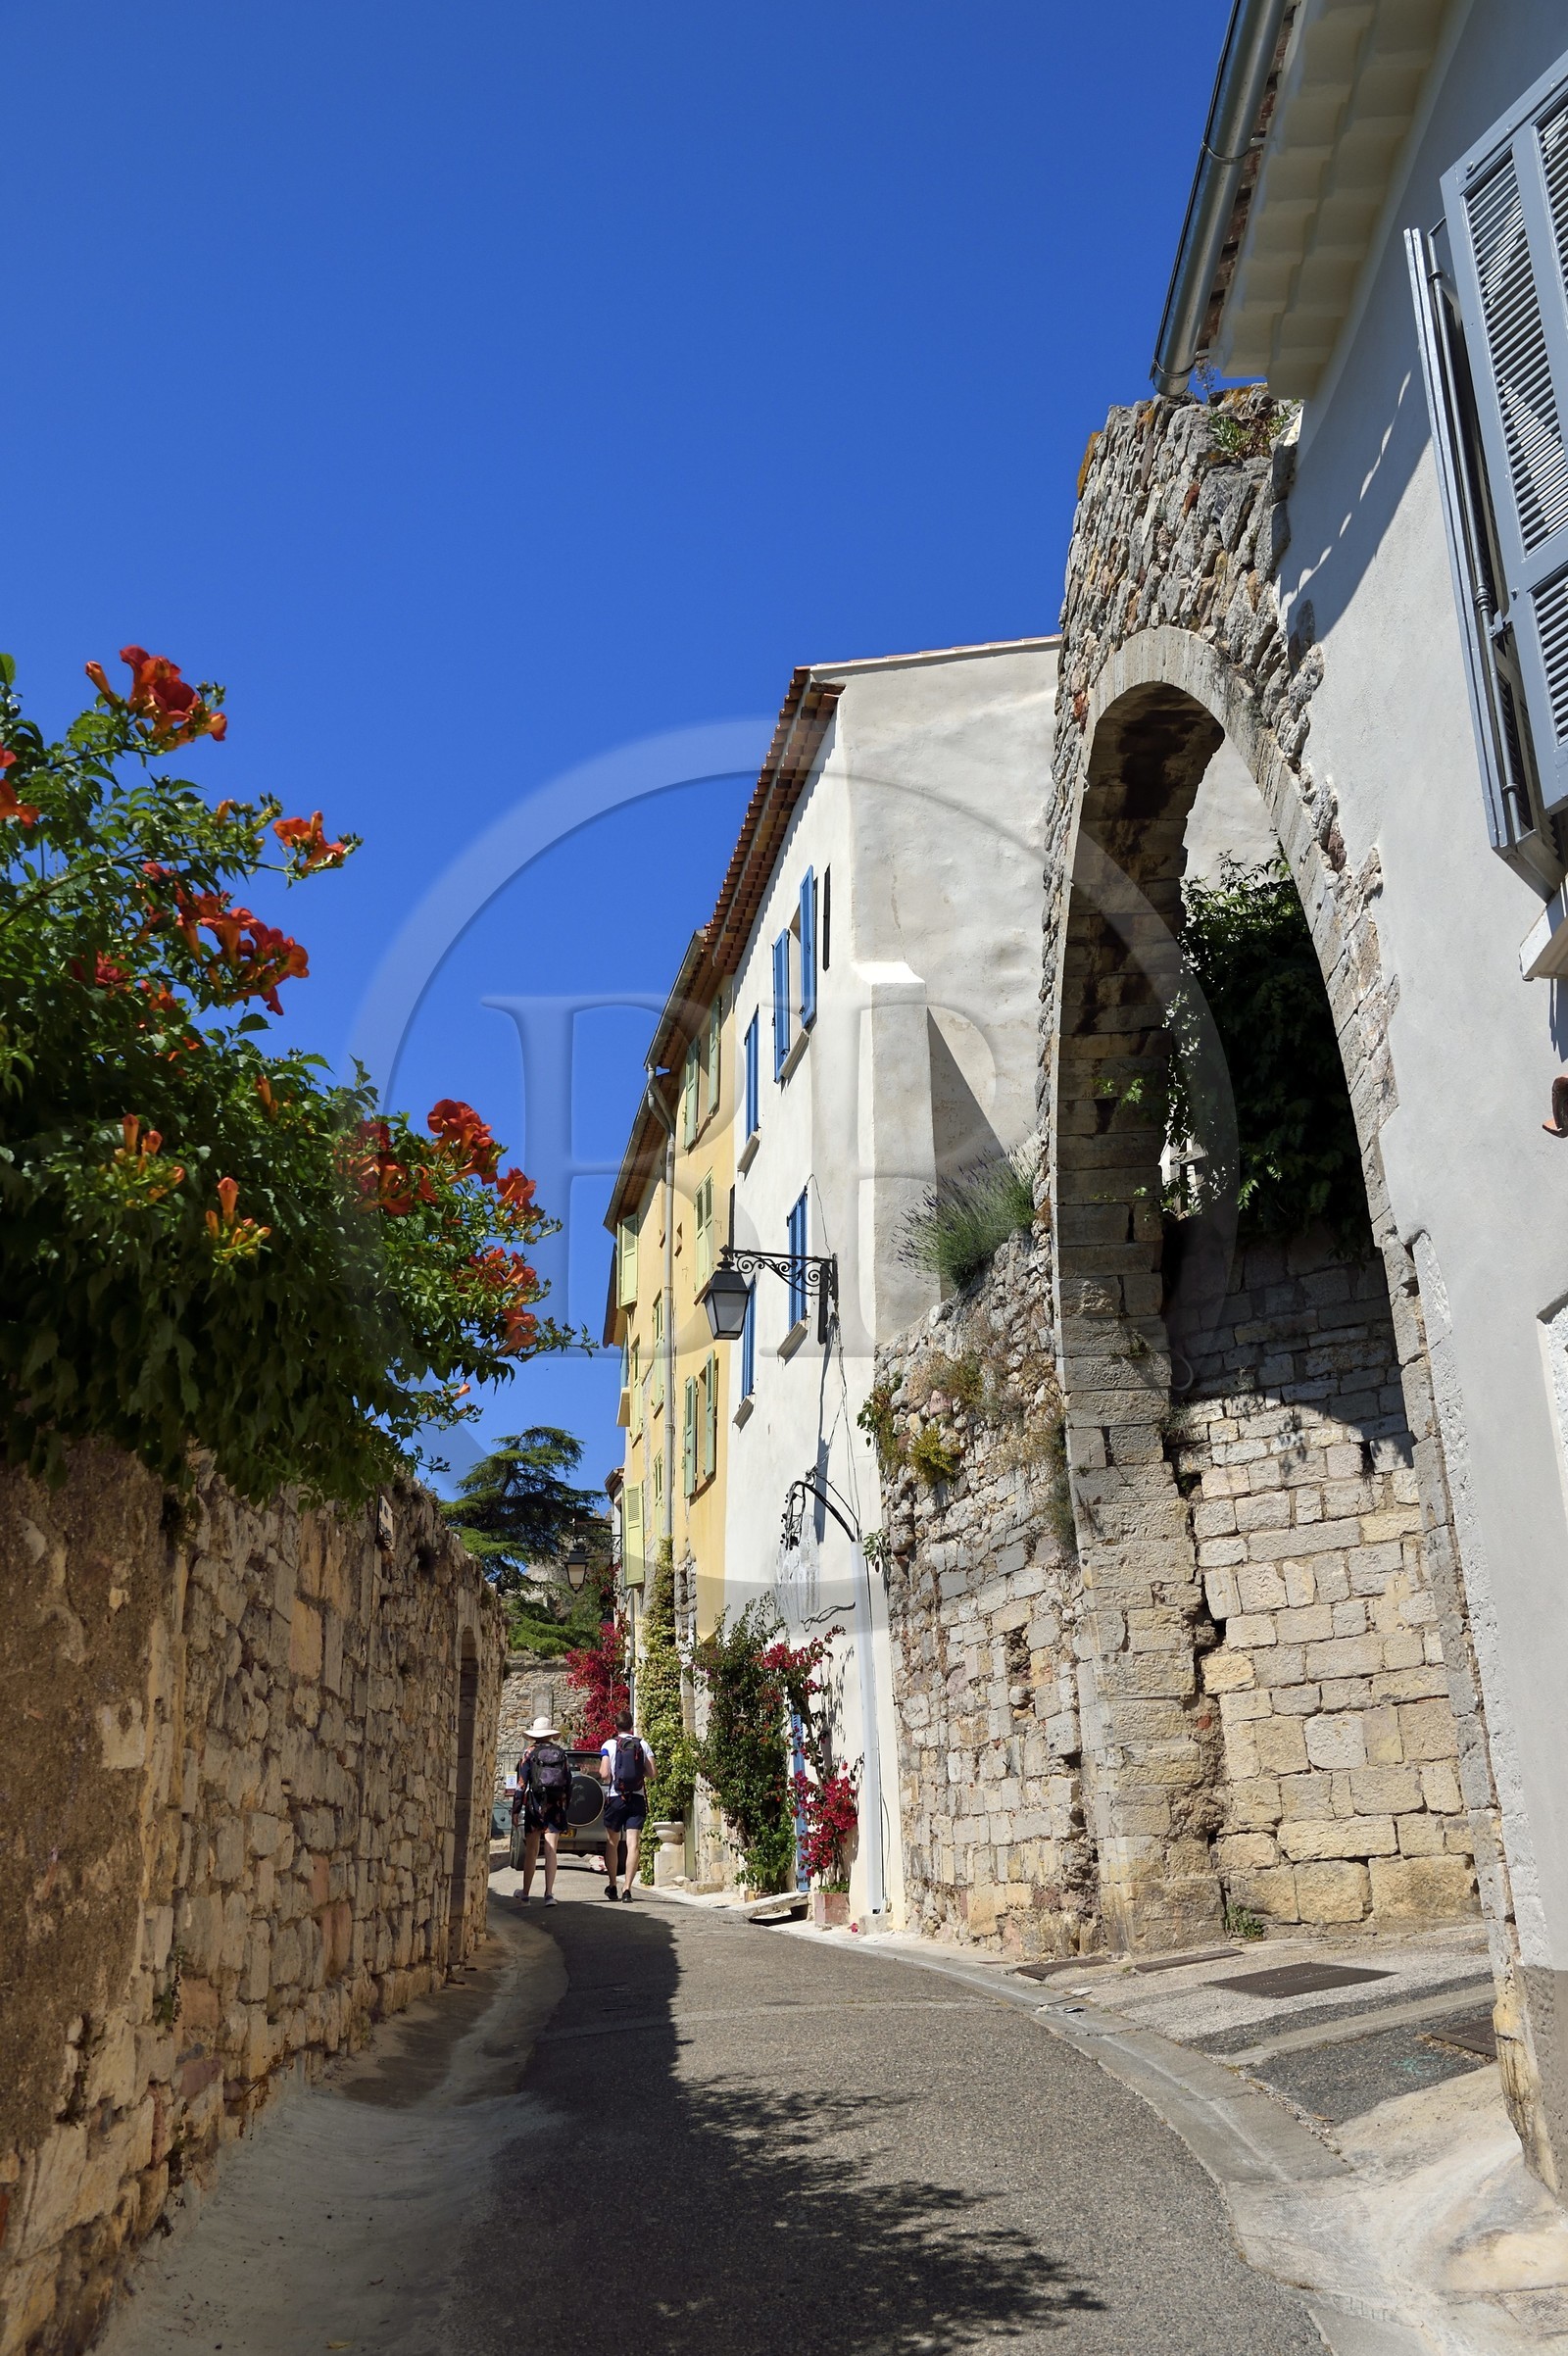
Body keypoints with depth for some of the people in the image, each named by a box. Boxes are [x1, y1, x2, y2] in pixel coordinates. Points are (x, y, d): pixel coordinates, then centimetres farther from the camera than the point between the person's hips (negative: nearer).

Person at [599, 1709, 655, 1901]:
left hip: (616, 1798, -1)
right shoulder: (643, 1745, 4)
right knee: (632, 1844, -4)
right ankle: (627, 1888, -13)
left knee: (611, 1844, 15)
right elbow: (651, 1774, 0)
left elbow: (604, 1775, -10)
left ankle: (612, 1885, 20)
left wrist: (603, 1774, 12)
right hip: (638, 1799, 1)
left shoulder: (609, 1745, -2)